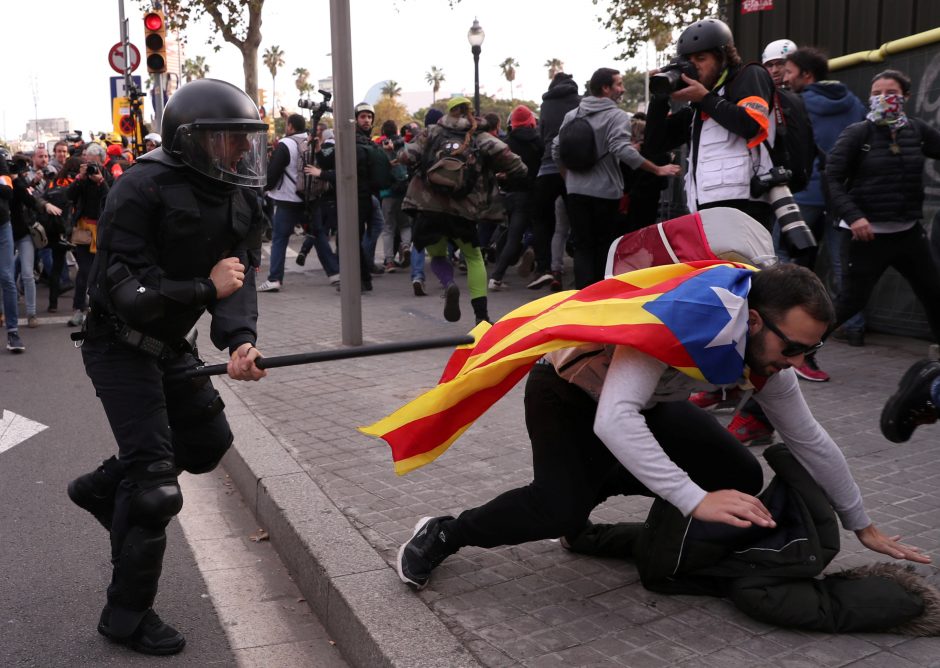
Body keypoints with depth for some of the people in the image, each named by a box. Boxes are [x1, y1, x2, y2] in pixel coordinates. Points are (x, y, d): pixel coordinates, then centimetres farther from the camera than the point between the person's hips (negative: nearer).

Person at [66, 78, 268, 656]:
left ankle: (104, 488, 38)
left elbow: (238, 279, -13)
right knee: (154, 482, -8)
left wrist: (240, 341, -31)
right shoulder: (143, 189, -24)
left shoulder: (240, 200, -2)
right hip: (120, 345, -8)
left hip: (172, 345, 8)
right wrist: (206, 288, -28)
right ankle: (127, 616, 10)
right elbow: (128, 289, -27)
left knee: (209, 442, 16)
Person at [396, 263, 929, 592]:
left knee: (743, 478, -5)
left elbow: (810, 439, -2)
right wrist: (696, 499, -49)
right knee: (563, 510, -31)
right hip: (569, 393, -7)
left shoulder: (768, 354, -15)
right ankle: (446, 532, -5)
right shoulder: (677, 320, -39)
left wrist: (863, 526, 7)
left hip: (645, 401, 7)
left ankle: (586, 489, 11)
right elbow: (613, 420, -46)